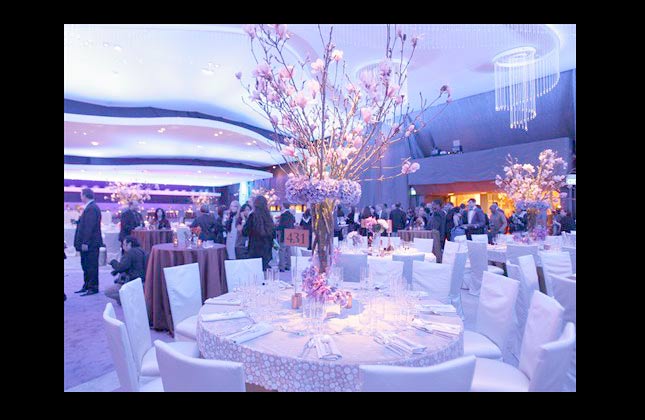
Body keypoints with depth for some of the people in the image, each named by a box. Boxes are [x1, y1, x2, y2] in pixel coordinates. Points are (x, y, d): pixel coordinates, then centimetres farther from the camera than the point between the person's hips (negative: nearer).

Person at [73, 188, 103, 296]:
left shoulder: (91, 208, -16)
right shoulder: (90, 207, 16)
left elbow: (89, 227, -22)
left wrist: (85, 242, -23)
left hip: (90, 243, -10)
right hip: (87, 242, 10)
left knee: (91, 266, -3)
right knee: (86, 265, 17)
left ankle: (93, 288, 4)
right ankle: (87, 286, 26)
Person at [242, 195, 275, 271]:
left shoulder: (253, 216, -9)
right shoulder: (268, 216, 5)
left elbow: (245, 232, -5)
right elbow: (274, 234, 9)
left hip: (255, 249, -5)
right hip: (267, 249, 5)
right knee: (265, 268, 12)